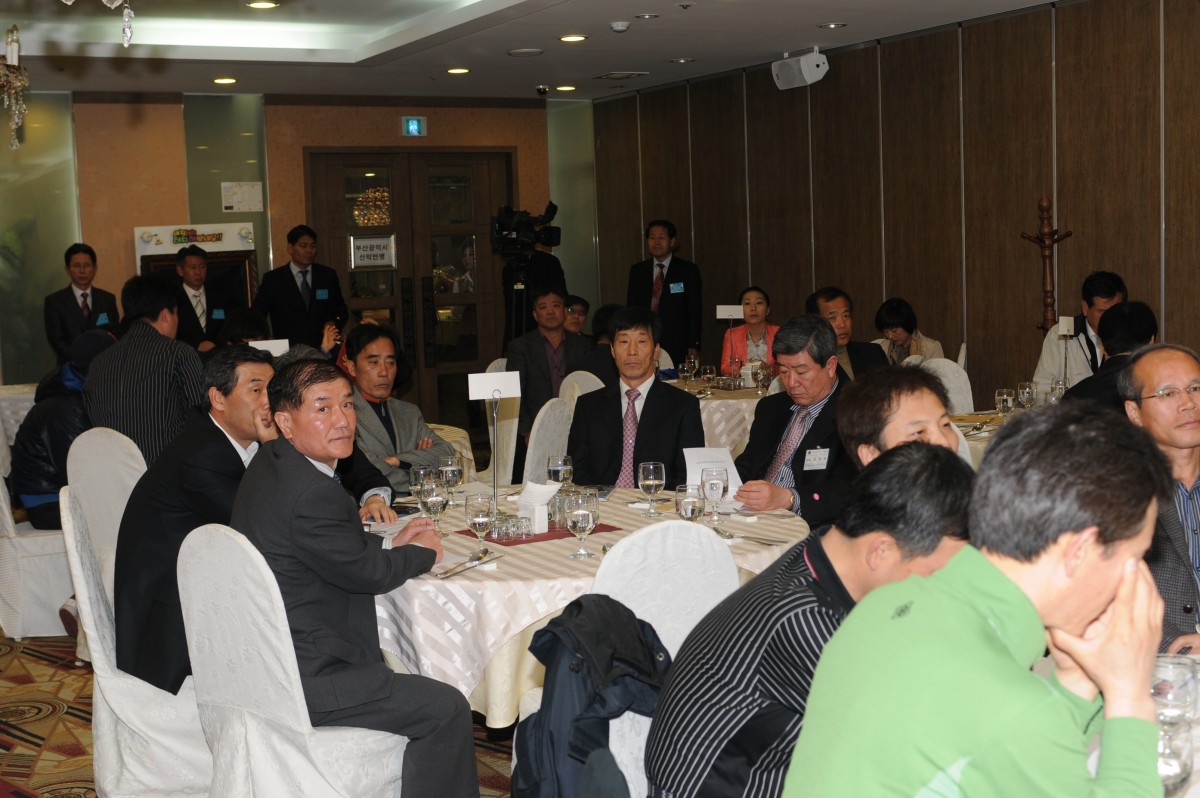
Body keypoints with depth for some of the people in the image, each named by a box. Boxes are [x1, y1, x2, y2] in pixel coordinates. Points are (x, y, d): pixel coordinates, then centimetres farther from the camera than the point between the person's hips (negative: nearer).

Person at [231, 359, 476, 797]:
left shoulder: (269, 463, 6)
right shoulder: (312, 492, -25)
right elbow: (367, 573, -13)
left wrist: (389, 543, 9)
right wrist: (423, 551, 4)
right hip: (296, 683, -11)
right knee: (447, 709, -6)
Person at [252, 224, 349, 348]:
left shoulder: (328, 276, 11)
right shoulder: (272, 279, 6)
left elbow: (340, 310, 18)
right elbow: (256, 316, 6)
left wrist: (335, 323, -3)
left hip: (323, 348, 2)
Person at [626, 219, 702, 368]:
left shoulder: (688, 270, 5)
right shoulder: (637, 271, 13)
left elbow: (695, 311, 2)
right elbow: (631, 309, 14)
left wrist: (693, 346, -5)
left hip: (677, 348, -2)